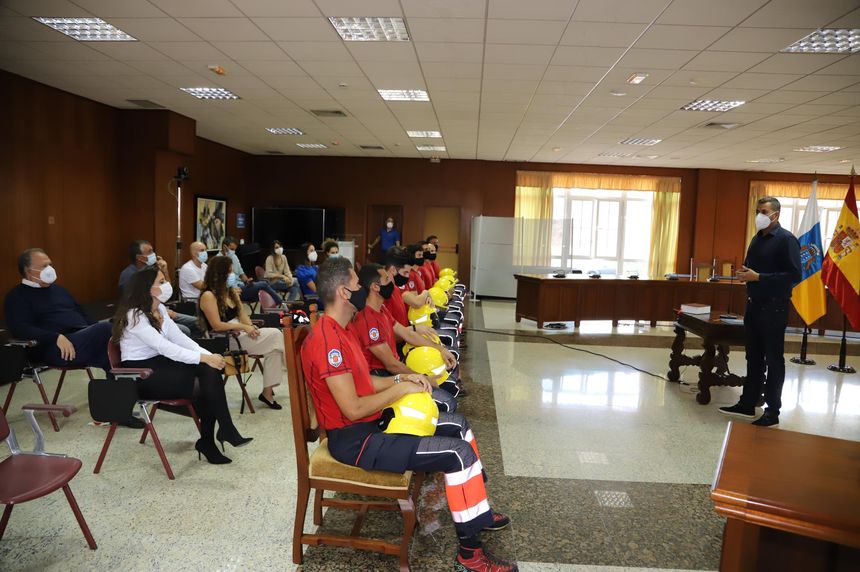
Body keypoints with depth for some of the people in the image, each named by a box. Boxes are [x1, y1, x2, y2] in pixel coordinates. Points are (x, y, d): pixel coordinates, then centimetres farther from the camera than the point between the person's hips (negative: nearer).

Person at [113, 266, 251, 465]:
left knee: (210, 371, -17)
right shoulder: (134, 315, -19)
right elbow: (164, 347, -27)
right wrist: (203, 358, -31)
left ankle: (208, 441, -11)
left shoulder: (160, 309, 6)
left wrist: (208, 355, -12)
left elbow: (179, 337, 3)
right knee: (200, 385, -23)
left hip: (159, 362, 7)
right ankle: (225, 432, -7)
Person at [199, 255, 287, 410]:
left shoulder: (231, 291, 16)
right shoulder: (208, 296, -9)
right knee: (275, 335, -21)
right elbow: (217, 325, -16)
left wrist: (251, 327, -7)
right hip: (224, 341, -8)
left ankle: (268, 391, -14)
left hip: (239, 334, 8)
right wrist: (244, 327, -17)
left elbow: (242, 315, 13)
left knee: (275, 335, -17)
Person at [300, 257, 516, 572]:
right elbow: (353, 408, -27)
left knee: (459, 425, 13)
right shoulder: (327, 340, -25)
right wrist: (400, 389, -15)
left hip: (371, 423, 11)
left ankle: (477, 511, 29)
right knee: (460, 453, -17)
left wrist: (401, 378, 1)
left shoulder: (339, 330, 8)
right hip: (355, 440, -11)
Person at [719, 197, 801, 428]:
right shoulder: (757, 239, 13)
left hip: (773, 308, -7)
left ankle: (772, 411, 13)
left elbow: (794, 275, -18)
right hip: (753, 305, 7)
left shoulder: (786, 239, -10)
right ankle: (748, 404, 21)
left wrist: (758, 277, -21)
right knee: (753, 357, 13)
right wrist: (745, 273, 0)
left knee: (773, 360, 2)